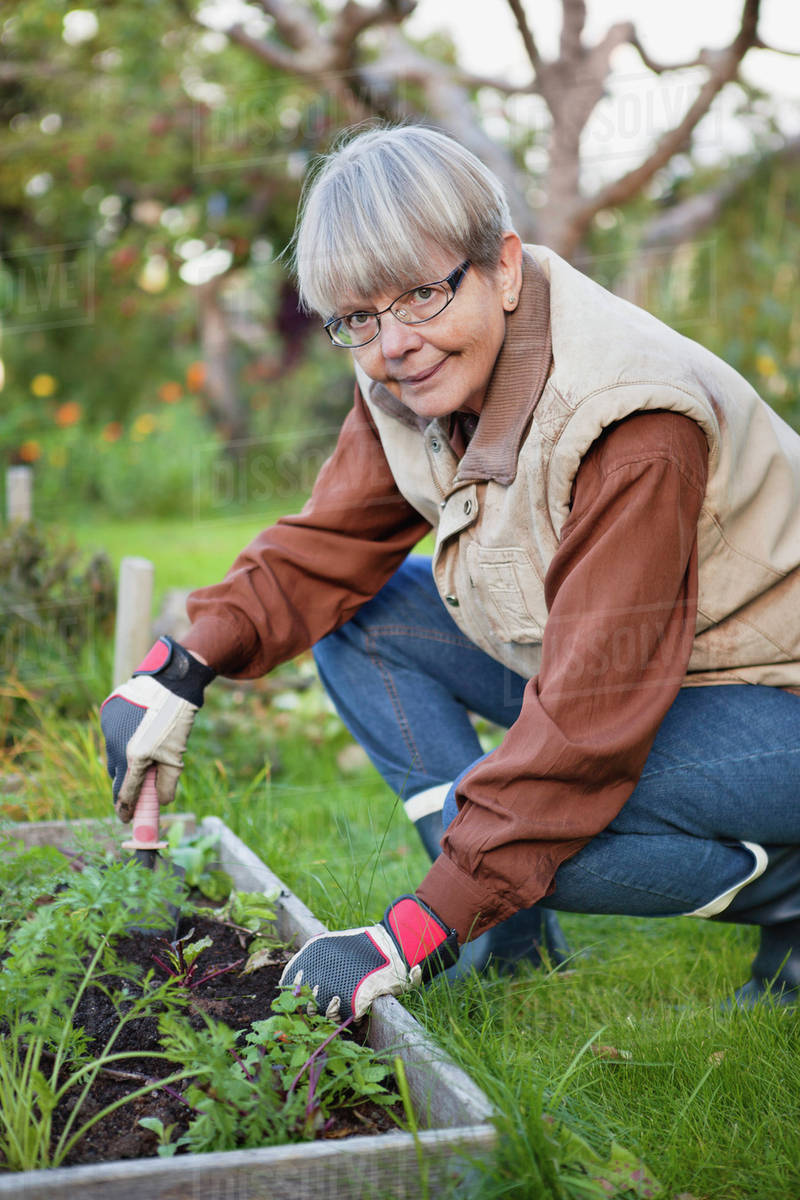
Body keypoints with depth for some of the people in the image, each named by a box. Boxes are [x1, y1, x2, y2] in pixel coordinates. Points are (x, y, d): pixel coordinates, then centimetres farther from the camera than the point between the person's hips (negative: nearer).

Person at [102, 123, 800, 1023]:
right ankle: (517, 948, -1)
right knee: (358, 619, -3)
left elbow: (589, 719, -32)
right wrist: (182, 669, -17)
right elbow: (327, 547, 1)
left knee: (535, 823, -30)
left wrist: (419, 934, -31)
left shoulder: (632, 427, -32)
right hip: (618, 676, 8)